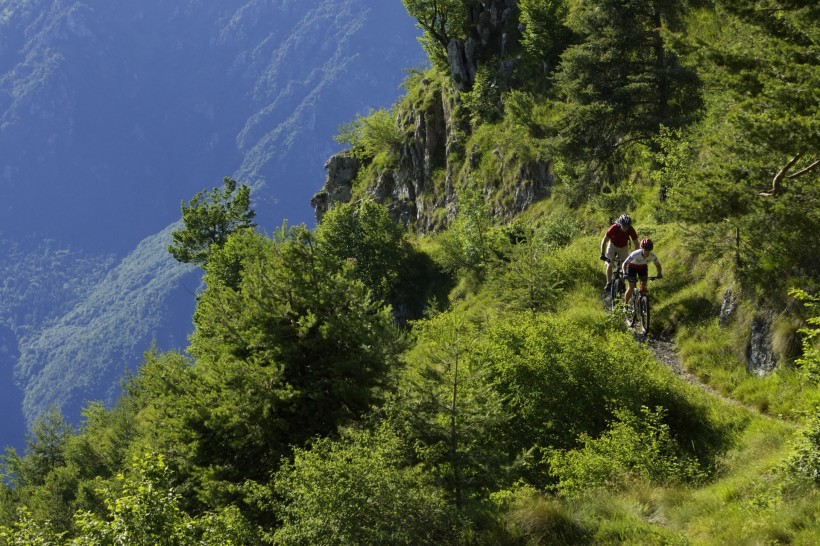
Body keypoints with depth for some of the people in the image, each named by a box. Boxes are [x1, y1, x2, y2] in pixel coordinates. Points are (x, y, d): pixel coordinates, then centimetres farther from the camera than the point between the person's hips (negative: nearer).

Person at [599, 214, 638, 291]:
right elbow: (604, 241, -28)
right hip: (613, 245, -1)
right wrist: (602, 254, -35)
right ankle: (608, 283, 1)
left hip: (624, 247, 1)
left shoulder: (631, 230, -29)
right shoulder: (614, 228, -34)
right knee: (609, 265, -11)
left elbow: (636, 244, -21)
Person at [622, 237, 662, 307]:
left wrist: (659, 273, -30)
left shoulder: (652, 256, -29)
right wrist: (624, 273, -45)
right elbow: (625, 263, -31)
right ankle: (625, 304, 9)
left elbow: (657, 264, -12)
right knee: (631, 287, -7)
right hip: (632, 267, -3)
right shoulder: (635, 254, -38)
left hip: (643, 267, 3)